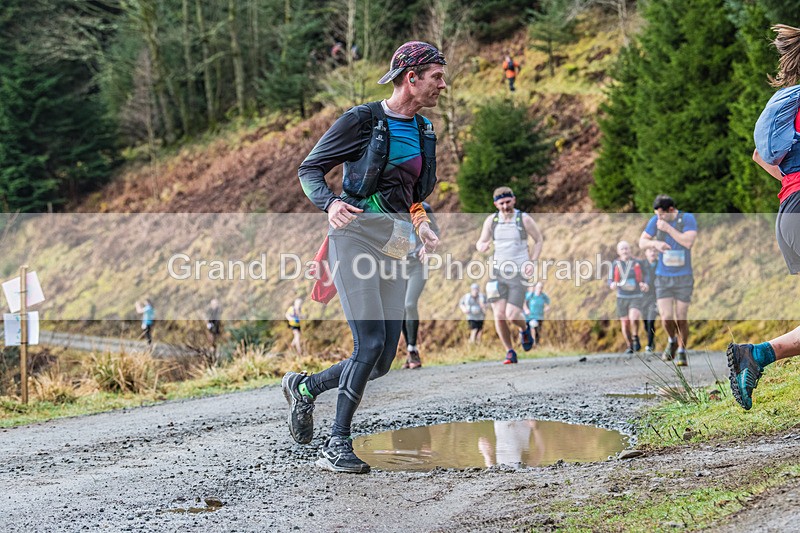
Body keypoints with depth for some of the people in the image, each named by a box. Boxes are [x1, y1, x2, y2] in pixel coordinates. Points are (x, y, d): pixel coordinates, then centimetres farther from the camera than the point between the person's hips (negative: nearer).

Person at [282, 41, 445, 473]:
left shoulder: (423, 132, 16)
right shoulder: (362, 121, -4)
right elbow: (309, 169, 0)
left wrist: (422, 225, 7)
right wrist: (330, 203, -20)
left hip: (391, 249, 7)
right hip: (355, 233, -7)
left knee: (383, 361, 1)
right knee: (370, 343, -18)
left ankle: (305, 388, 25)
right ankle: (336, 446, -8)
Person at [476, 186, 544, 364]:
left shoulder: (524, 219, -4)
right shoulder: (491, 220, 2)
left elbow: (539, 240, 8)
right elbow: (481, 243, 12)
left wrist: (532, 262, -4)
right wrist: (482, 246, -13)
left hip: (519, 274, -2)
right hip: (498, 272, 3)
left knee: (512, 316, -12)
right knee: (499, 315, -8)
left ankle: (524, 329, 24)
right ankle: (510, 352, 9)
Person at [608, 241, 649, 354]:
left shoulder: (637, 263, -1)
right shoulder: (615, 264, 3)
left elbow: (646, 277, 7)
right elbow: (610, 281, 4)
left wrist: (645, 284, -15)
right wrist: (612, 285, -20)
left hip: (636, 297, -2)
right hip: (621, 298, 2)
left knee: (634, 318, -27)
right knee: (625, 324, 5)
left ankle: (635, 338, -5)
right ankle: (630, 347, 21)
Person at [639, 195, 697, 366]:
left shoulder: (688, 219, -9)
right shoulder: (655, 221, -1)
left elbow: (689, 242, -21)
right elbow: (642, 242, 5)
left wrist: (667, 228, -20)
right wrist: (655, 243, -16)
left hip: (683, 277, -2)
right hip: (663, 277, 2)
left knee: (681, 318, -1)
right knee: (666, 318, -8)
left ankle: (682, 353, 18)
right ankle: (672, 341, 24)